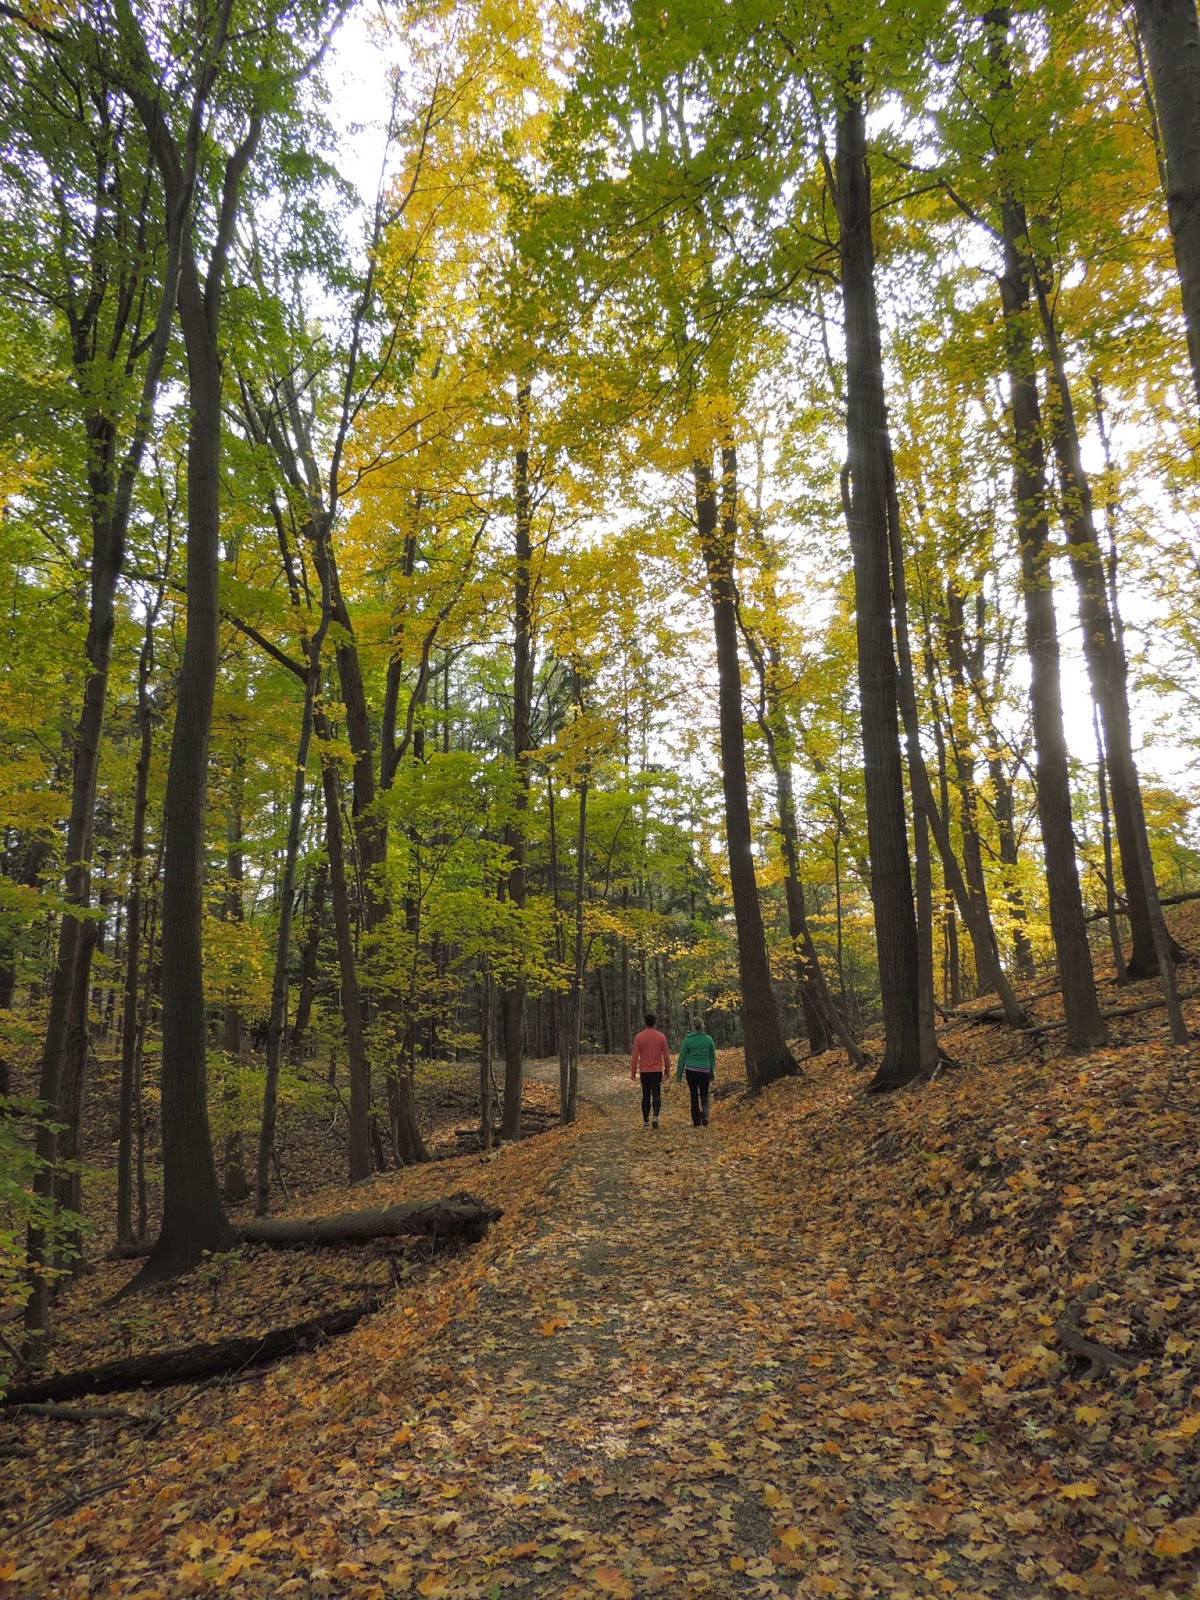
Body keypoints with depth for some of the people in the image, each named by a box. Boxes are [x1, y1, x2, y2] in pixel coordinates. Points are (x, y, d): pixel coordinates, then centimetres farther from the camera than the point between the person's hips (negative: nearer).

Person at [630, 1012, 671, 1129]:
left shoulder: (639, 1037, -5)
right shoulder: (661, 1037, -3)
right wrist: (667, 1069, 13)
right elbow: (666, 1055, 1)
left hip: (644, 1071, 0)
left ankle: (645, 1121, 13)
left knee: (646, 1096, 10)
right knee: (656, 1095, 4)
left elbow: (635, 1056, -4)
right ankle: (655, 1117, -16)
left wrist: (633, 1072, 3)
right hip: (657, 1071, 0)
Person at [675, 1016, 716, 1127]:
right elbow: (713, 1058, 8)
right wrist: (712, 1074, 19)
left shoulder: (688, 1039, -6)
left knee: (694, 1096, 12)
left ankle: (696, 1122, 13)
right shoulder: (709, 1039, 0)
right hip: (704, 1071, 1)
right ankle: (704, 1112, -17)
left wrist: (678, 1075, 5)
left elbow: (682, 1058, -2)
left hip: (691, 1071, -1)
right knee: (704, 1095, 13)